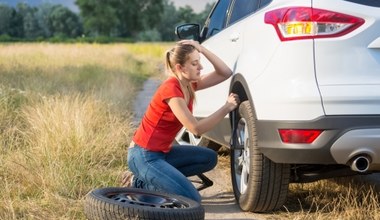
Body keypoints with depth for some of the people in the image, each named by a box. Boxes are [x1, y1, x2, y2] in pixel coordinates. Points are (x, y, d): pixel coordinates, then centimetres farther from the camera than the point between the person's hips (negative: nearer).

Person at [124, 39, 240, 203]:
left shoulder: (188, 85, 6)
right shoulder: (171, 89, -20)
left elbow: (225, 73, 6)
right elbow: (196, 128, -23)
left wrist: (202, 50, -6)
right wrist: (227, 108, -17)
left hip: (162, 152, 10)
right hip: (144, 156, -10)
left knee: (210, 158, 8)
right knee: (192, 200, -16)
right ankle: (143, 184, 1)